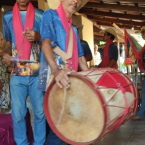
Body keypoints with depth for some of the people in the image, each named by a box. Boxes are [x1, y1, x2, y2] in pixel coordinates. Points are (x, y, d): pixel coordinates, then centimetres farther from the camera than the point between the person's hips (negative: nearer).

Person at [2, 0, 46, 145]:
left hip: (38, 73, -1)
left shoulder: (40, 15, 4)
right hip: (17, 74, 1)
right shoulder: (7, 17, 10)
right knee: (17, 113, 4)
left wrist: (38, 37, -16)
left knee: (40, 111, 6)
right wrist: (5, 54, -2)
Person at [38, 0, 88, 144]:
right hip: (53, 78, -7)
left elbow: (80, 57, 23)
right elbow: (46, 43, -18)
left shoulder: (73, 29, 22)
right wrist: (56, 70, -34)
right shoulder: (50, 15, -1)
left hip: (69, 79, 7)